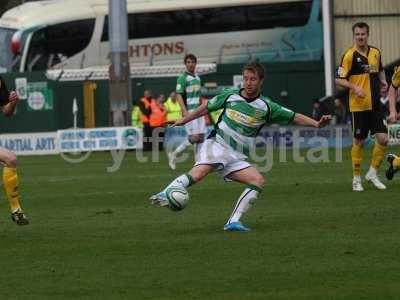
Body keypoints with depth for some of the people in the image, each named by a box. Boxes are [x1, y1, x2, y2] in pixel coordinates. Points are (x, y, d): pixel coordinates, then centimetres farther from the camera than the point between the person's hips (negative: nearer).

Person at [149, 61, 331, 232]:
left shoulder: (266, 107, 3)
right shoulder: (230, 96, 4)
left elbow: (294, 117, 6)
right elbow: (206, 108, 19)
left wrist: (316, 124, -7)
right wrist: (183, 120, 25)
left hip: (237, 157, 2)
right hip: (216, 145, -2)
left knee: (258, 181, -20)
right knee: (199, 173, -31)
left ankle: (233, 222, -20)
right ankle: (165, 195, -38)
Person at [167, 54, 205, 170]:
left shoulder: (197, 77, 15)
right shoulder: (182, 78, -8)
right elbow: (179, 96, -14)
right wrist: (184, 111, -24)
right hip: (189, 111, -7)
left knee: (201, 137, 2)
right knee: (194, 137, -13)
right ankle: (174, 154, 1)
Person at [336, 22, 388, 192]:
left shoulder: (376, 53, 7)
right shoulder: (350, 55, -9)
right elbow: (339, 79, -9)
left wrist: (383, 81, 7)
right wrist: (355, 87, -23)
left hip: (375, 105, 4)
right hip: (358, 106, -4)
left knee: (383, 139, -4)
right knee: (358, 142, 2)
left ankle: (372, 173, 13)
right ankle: (356, 179, 14)